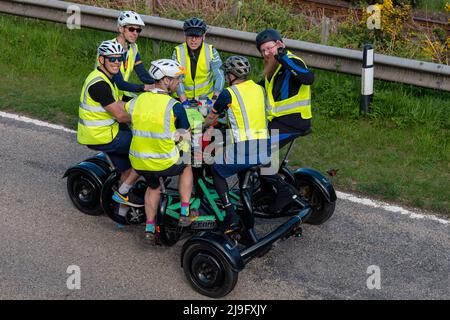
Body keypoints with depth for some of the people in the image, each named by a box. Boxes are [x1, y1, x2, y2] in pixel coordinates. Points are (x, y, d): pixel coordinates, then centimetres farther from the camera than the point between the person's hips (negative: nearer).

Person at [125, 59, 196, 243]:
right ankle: (185, 213, 24)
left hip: (138, 163, 4)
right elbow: (186, 133, -2)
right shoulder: (174, 106, -15)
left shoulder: (138, 100, 0)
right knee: (187, 166, 28)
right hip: (165, 163, -4)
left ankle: (150, 229, 27)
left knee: (153, 187, 33)